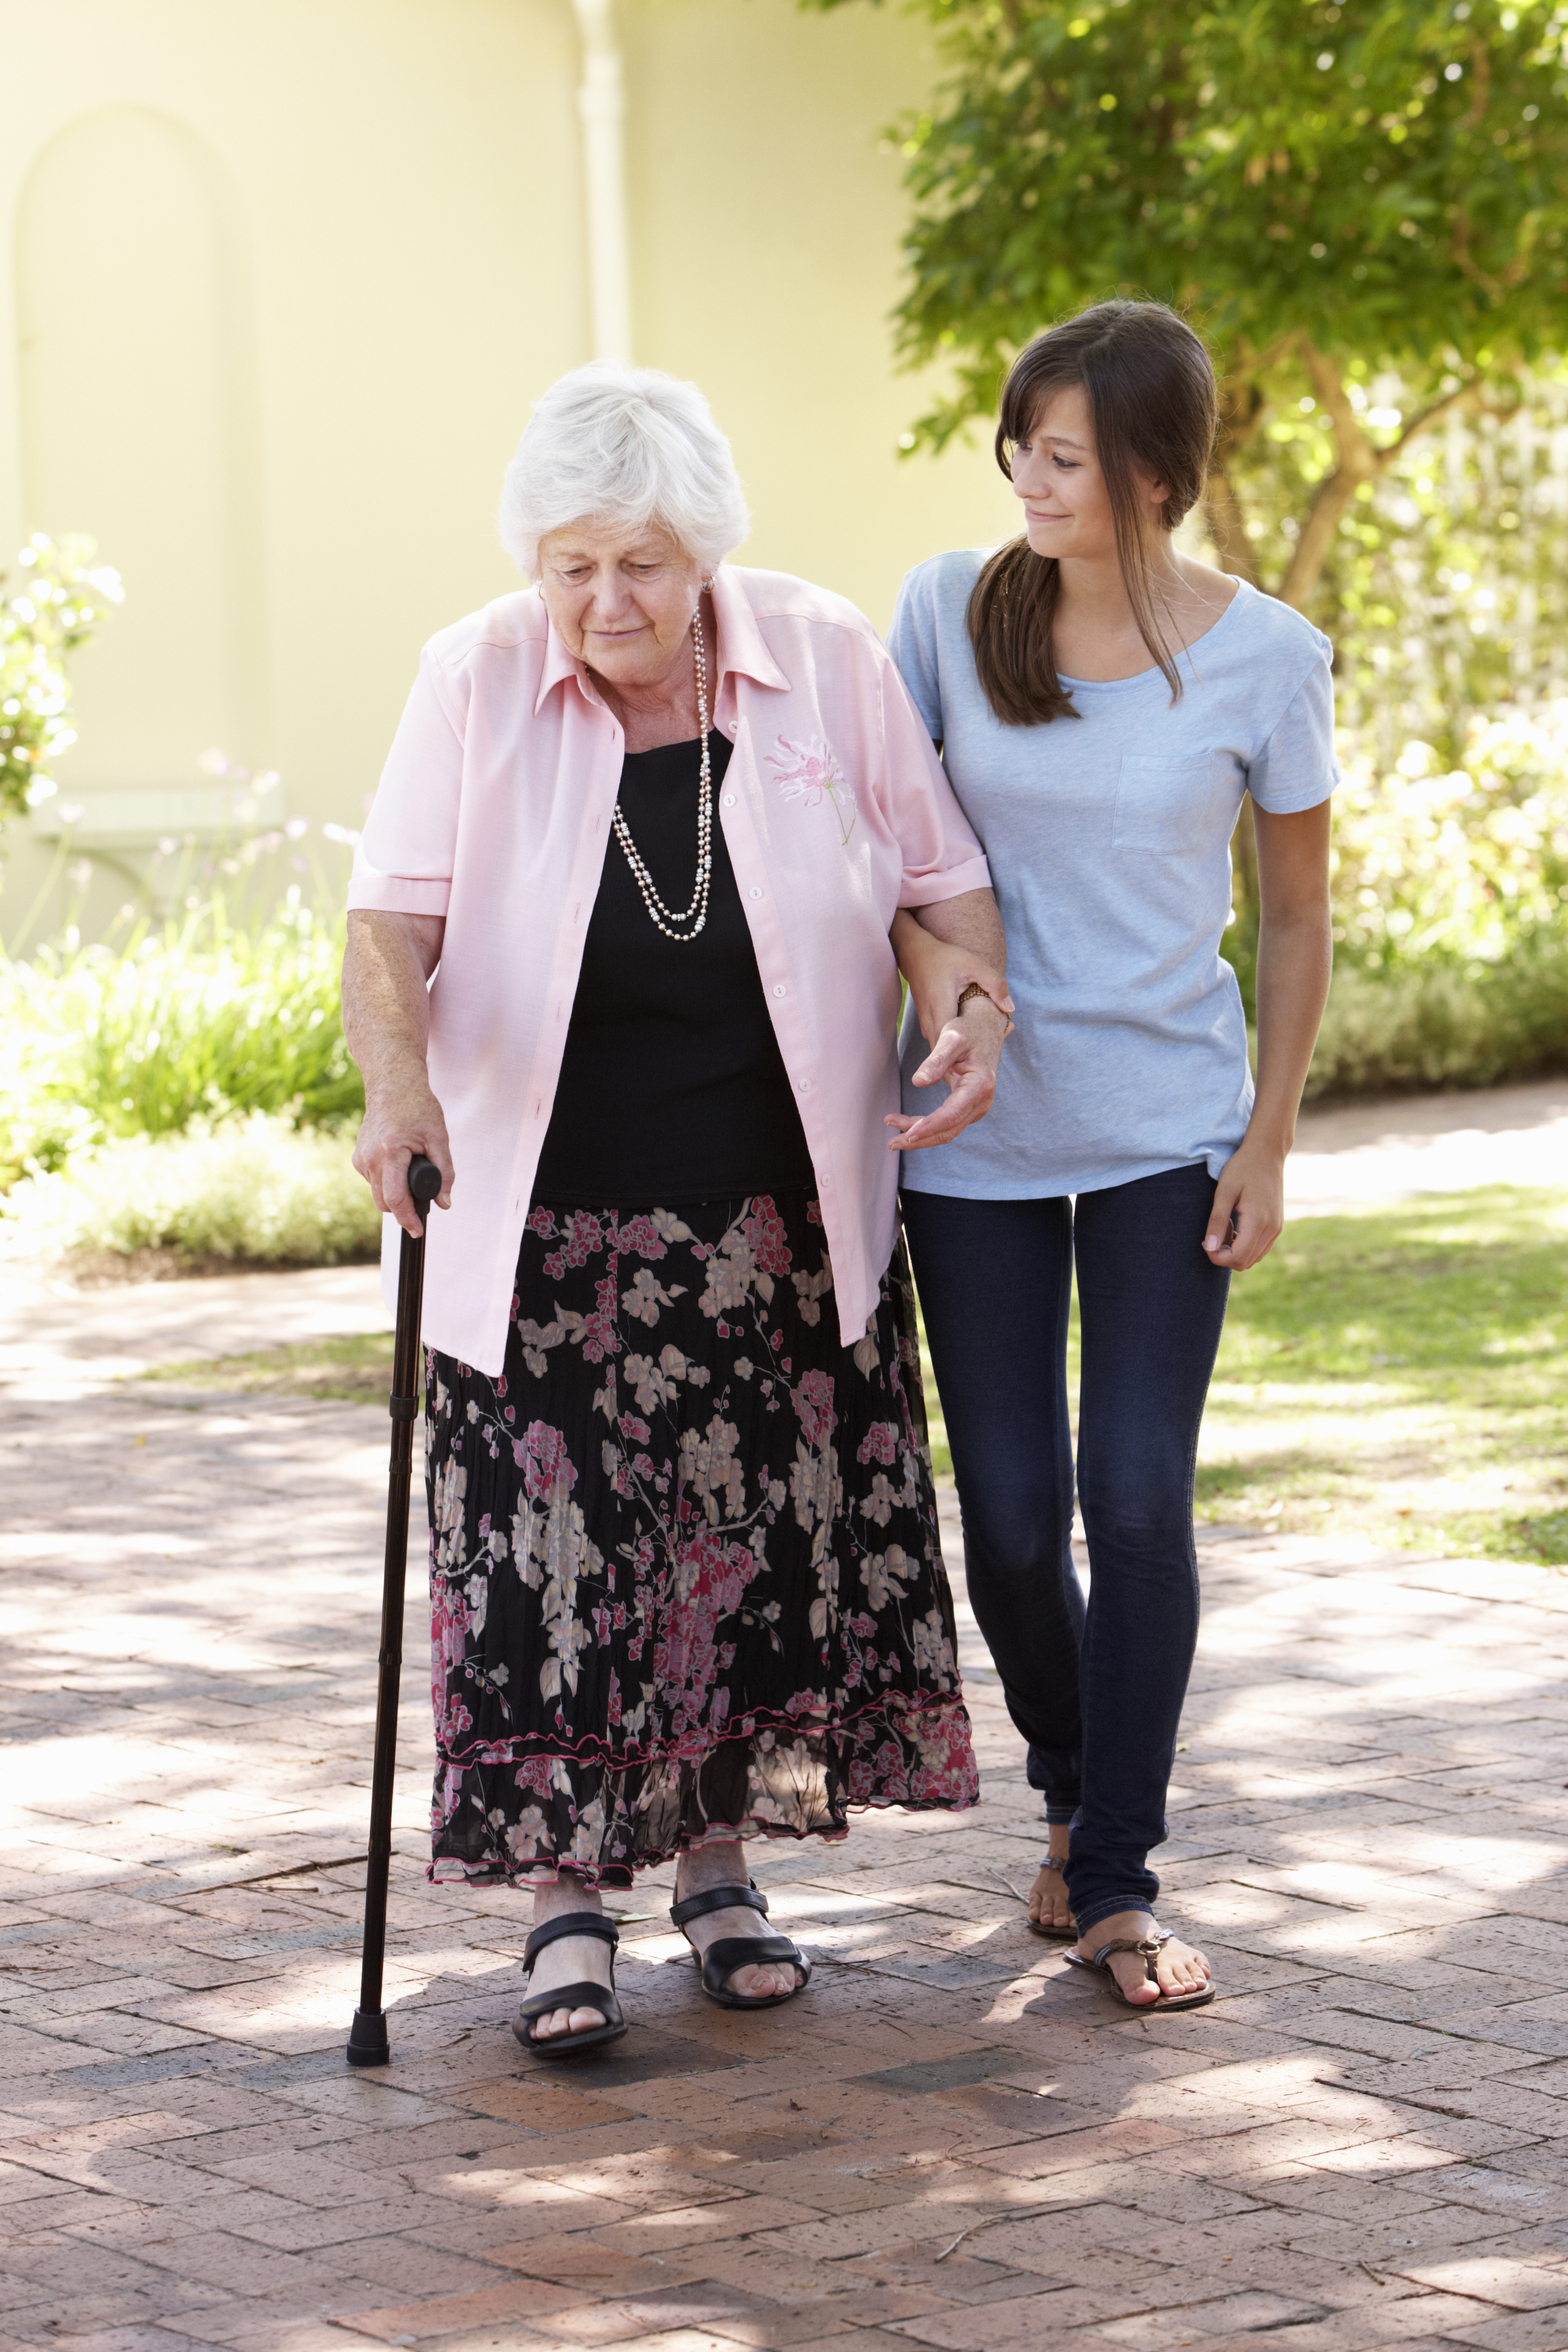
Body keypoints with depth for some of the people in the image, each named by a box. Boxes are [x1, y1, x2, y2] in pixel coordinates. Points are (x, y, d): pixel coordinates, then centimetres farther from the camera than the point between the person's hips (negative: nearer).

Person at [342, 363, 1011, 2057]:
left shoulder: (824, 661, -3)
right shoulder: (476, 680, -7)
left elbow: (937, 870, 6)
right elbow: (394, 913, -13)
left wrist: (978, 1001, -14)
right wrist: (395, 1078, -32)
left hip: (778, 1214, 2)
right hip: (548, 1215, -2)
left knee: (759, 1531, 6)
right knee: (552, 1549, -4)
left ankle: (718, 1862, 24)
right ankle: (567, 1900, 8)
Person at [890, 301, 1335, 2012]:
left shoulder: (1263, 657, -7)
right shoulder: (950, 608, -4)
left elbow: (1295, 915, 2)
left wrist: (1268, 1146, -1)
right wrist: (930, 970, -12)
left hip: (1168, 1130, -1)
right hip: (977, 1132, 1)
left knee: (1139, 1498, -8)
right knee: (1011, 1515, 2)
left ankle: (1116, 1888, 4)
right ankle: (1075, 1795, 31)